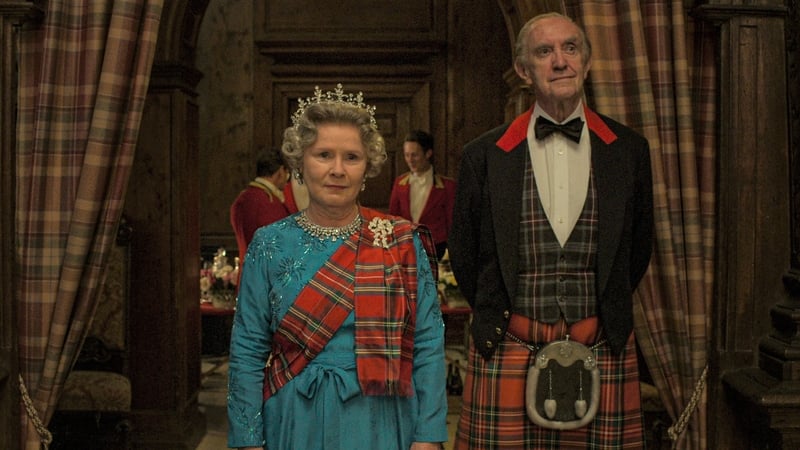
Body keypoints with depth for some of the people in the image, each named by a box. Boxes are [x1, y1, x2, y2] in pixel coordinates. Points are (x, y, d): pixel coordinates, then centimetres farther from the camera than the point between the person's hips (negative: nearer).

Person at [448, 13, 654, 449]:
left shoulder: (628, 149, 5)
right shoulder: (483, 155, 1)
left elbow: (638, 247, 15)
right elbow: (463, 254, 11)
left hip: (602, 354, 1)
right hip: (508, 352, -1)